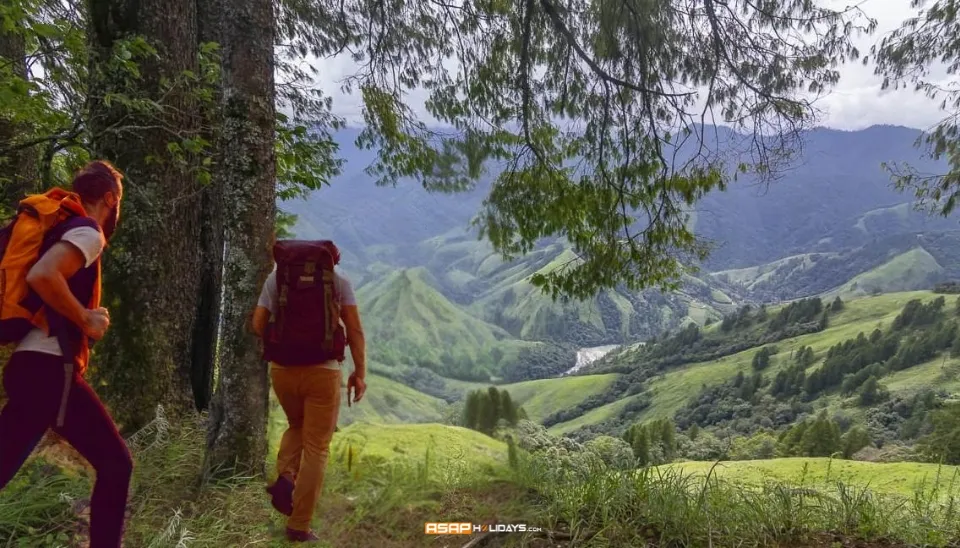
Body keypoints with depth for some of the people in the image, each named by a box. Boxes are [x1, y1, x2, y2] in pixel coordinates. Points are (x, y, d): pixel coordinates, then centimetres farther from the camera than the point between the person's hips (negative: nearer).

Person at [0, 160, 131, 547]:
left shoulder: (66, 228, 20)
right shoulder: (88, 231, -8)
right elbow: (42, 276, -26)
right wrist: (87, 319, -16)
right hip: (50, 369, -10)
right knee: (115, 464, -2)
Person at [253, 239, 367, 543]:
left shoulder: (276, 276, 7)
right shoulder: (339, 281, 1)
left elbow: (258, 324, 2)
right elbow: (355, 329, -6)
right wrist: (360, 373, -1)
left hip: (282, 369, 3)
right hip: (322, 371, -3)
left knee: (297, 426, 30)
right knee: (316, 447, 7)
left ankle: (285, 477, 5)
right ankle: (299, 526, 9)